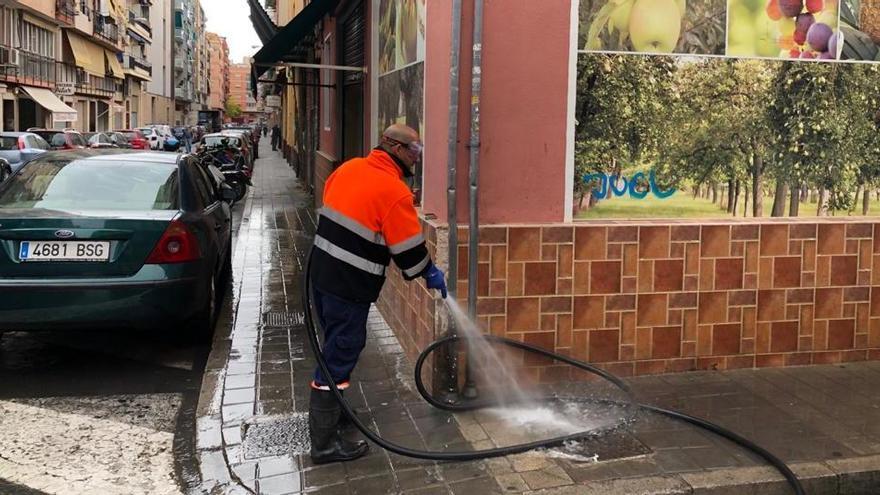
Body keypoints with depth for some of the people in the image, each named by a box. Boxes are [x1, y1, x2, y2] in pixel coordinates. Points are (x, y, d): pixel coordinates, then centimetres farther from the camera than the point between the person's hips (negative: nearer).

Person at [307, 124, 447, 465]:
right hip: (349, 286, -9)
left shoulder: (350, 167, 7)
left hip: (321, 272, 9)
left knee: (336, 346, 24)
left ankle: (332, 410, 41)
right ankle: (324, 443, 6)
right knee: (339, 357, -2)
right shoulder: (394, 191, -16)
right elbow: (409, 246, -11)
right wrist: (430, 274, 6)